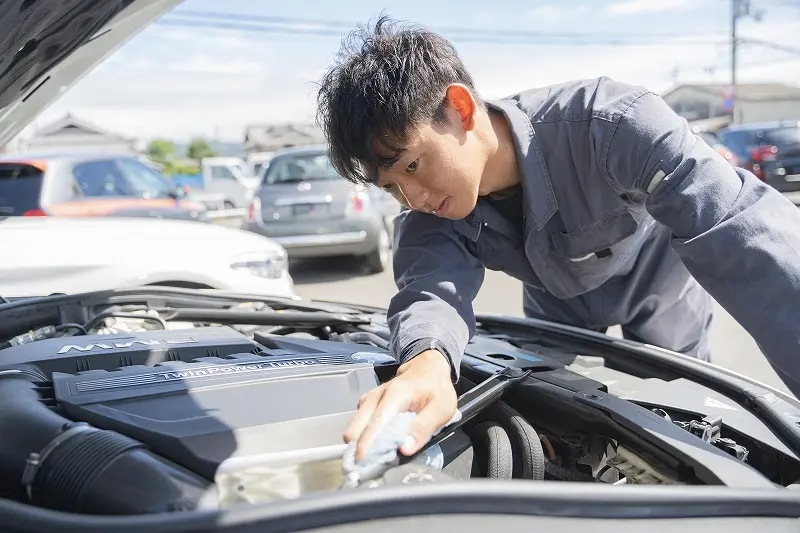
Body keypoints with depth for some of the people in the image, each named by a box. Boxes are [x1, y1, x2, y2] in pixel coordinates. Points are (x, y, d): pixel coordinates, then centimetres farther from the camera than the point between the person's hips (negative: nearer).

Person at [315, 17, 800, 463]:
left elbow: (744, 227, -55)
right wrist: (427, 364, -75)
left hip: (659, 285, -3)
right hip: (561, 302, 3)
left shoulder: (607, 123, -45)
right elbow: (430, 288, -46)